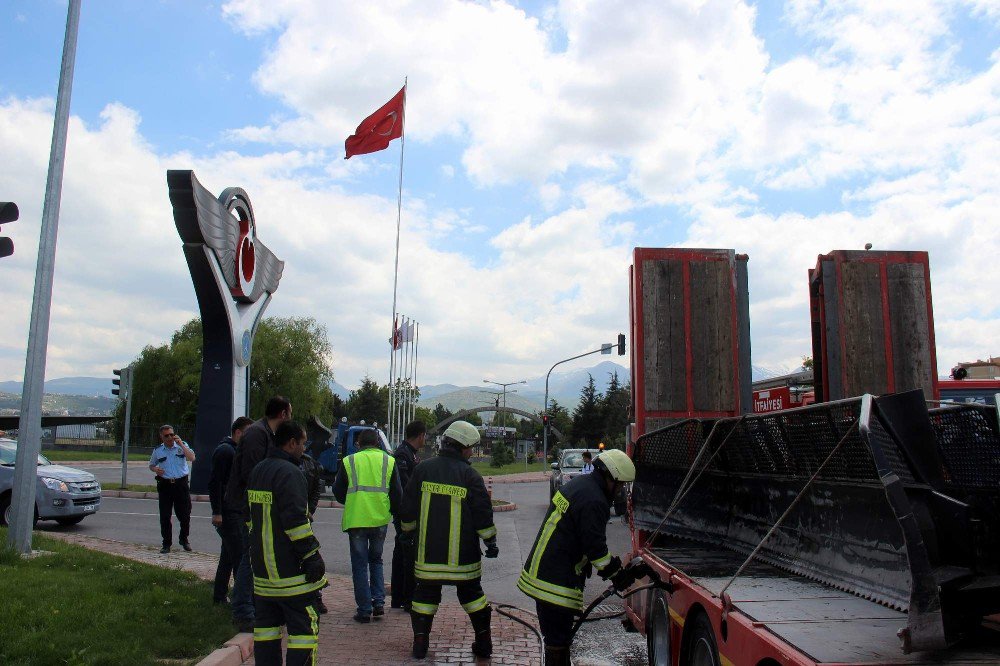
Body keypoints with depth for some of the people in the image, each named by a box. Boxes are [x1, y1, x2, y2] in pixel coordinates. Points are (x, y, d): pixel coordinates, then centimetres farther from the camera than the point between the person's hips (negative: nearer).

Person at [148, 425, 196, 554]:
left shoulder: (182, 445, 3)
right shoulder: (158, 451, 7)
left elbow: (192, 458, -11)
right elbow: (151, 465, 20)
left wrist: (181, 444, -16)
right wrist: (155, 469, -3)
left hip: (181, 484, -1)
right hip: (165, 485, 1)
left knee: (185, 514, 3)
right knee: (165, 516, 2)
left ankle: (183, 539, 23)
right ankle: (166, 544, 14)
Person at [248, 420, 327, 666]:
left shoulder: (257, 470, 14)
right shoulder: (289, 472, -16)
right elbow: (296, 520, -22)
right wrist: (312, 556, -18)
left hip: (263, 567, 9)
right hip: (289, 571, -9)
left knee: (266, 623, 16)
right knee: (304, 626, -3)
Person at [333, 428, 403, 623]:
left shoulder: (348, 461, 1)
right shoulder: (389, 461, 5)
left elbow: (338, 492, 9)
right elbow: (397, 493, 5)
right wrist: (395, 513, 21)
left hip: (356, 520, -2)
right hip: (380, 519, 2)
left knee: (360, 565, 8)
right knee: (376, 560, 21)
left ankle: (365, 610, 8)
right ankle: (378, 602, 12)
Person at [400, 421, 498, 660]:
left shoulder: (423, 469, 0)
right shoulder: (470, 475, -9)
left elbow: (408, 507, 6)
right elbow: (483, 512, -7)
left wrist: (409, 532, 20)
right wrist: (491, 541, 4)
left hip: (428, 551, 1)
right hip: (463, 554, -1)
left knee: (426, 593, 12)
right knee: (471, 592, 13)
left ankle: (420, 642, 11)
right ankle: (484, 642, 18)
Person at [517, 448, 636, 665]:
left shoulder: (577, 484, 12)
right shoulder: (593, 501, -21)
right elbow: (595, 547, -19)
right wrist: (616, 574, -4)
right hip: (556, 583, -10)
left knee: (555, 636, 23)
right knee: (558, 641, -1)